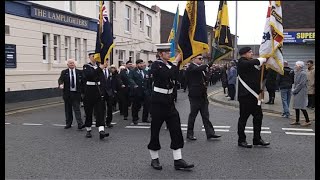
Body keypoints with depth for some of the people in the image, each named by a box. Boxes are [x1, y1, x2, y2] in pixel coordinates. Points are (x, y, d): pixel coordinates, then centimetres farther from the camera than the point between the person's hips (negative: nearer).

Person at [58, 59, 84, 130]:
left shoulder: (79, 72, 5)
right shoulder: (64, 72, 5)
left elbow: (83, 81, 5)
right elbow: (60, 79, -8)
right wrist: (61, 84, -29)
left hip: (76, 93, -1)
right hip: (67, 94, 1)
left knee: (77, 109, -7)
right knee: (68, 110, 9)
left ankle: (80, 124, -12)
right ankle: (68, 123, 19)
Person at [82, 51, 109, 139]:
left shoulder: (99, 65, 11)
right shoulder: (86, 66, 0)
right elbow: (89, 75, -22)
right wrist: (100, 68, -26)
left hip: (99, 91, 3)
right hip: (89, 91, -2)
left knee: (100, 110, -8)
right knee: (88, 111, 7)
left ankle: (101, 131, -16)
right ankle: (88, 130, 22)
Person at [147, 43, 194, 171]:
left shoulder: (170, 65, 12)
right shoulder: (156, 65, -9)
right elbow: (166, 75, -26)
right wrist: (176, 62, -20)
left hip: (169, 101, 7)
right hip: (158, 101, -6)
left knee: (176, 129, 0)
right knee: (155, 130, 4)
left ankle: (178, 161, 4)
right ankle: (154, 159, 19)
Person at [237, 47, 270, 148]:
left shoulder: (253, 63, 18)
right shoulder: (242, 62, -7)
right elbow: (252, 63, -28)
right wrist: (264, 59, -17)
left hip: (254, 94, 8)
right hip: (245, 95, -8)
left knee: (258, 117, 10)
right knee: (243, 117, 0)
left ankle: (257, 139, 20)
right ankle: (241, 140, 10)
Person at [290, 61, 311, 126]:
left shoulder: (303, 73, -14)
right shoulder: (296, 73, 12)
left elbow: (301, 84, -18)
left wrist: (295, 90, -14)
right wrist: (293, 89, 6)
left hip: (301, 92, -9)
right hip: (296, 92, 9)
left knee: (302, 107, -6)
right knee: (296, 107, 11)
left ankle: (307, 121, 3)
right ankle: (297, 121, 19)